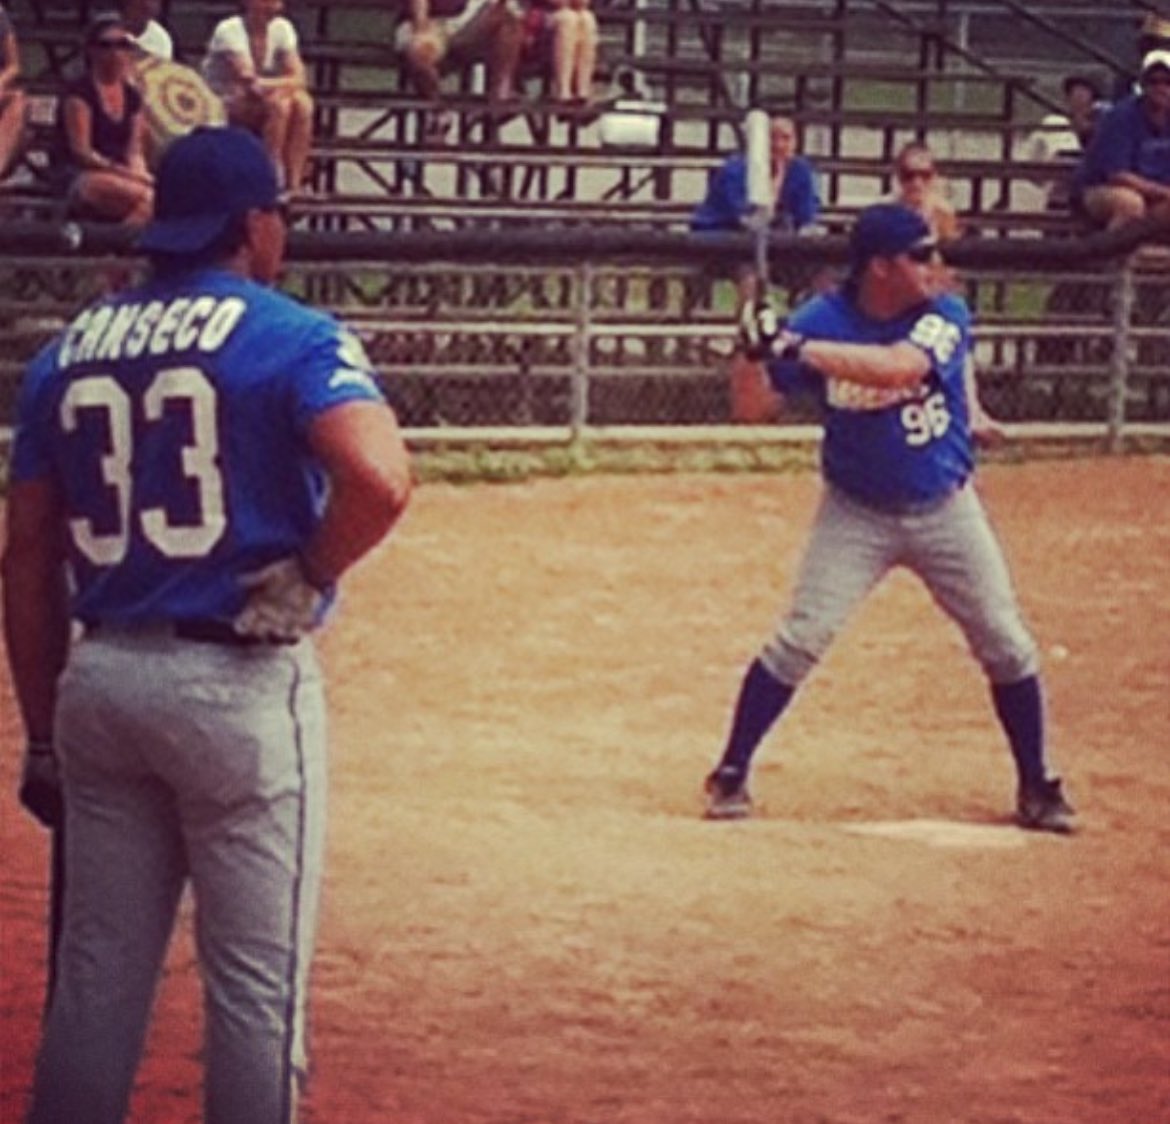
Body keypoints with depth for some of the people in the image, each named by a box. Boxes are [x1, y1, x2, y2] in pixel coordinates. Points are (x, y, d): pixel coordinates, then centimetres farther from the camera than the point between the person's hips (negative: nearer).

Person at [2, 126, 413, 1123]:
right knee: (257, 982, 2)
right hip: (241, 684, -5)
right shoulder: (291, 338, -6)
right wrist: (306, 581, -9)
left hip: (99, 682, 5)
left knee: (97, 973, 12)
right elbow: (379, 478, -25)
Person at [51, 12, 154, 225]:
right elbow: (81, 152, -11)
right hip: (78, 178, -6)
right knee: (144, 196, -35)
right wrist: (125, 172, -19)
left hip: (119, 175, 6)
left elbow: (134, 151, 12)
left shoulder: (132, 96, 15)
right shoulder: (79, 92, -5)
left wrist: (140, 174, -10)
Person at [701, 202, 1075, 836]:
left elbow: (899, 367, -35)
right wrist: (756, 349, -33)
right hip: (856, 515, -1)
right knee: (800, 640, -10)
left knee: (1007, 646, 4)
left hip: (946, 510, 1)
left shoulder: (945, 316, -15)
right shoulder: (819, 321, -13)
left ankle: (1036, 788, 20)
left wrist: (797, 350, -42)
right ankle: (731, 775, 2)